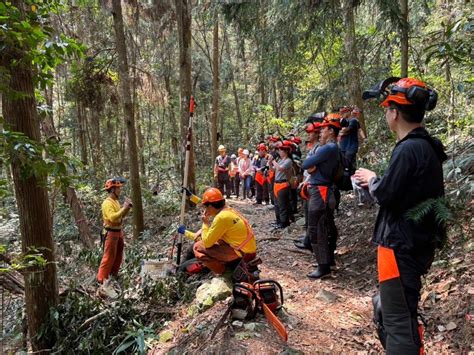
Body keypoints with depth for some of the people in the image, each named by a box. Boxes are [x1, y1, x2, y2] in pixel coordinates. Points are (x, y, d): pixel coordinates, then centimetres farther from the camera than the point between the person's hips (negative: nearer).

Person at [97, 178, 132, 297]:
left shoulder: (116, 201, 9)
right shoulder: (107, 203, -19)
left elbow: (121, 215, 16)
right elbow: (112, 217, -32)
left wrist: (127, 207, 0)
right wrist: (124, 208, -29)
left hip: (118, 231, 9)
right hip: (111, 233, -9)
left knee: (118, 256, 20)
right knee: (108, 258, -4)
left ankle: (113, 276, 36)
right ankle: (103, 284, 3)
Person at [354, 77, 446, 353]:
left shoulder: (409, 149, -21)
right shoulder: (427, 146, 10)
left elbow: (385, 194, -21)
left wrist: (372, 180, -2)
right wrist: (378, 182, 9)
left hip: (401, 245, -10)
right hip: (418, 241, 10)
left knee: (398, 318, 0)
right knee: (405, 311, 25)